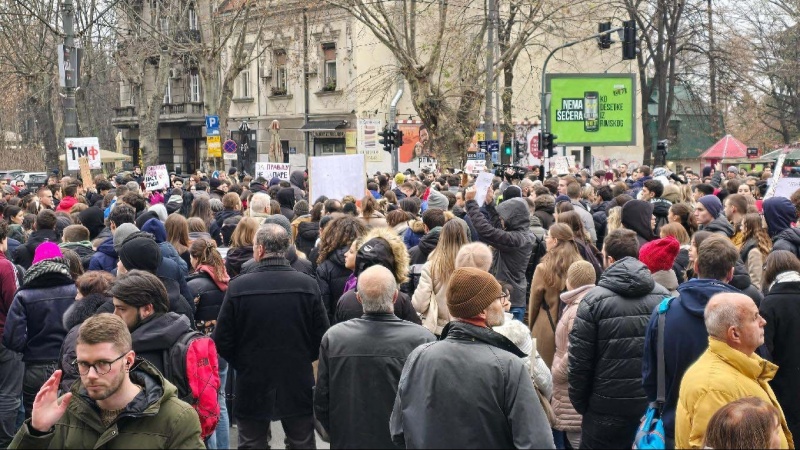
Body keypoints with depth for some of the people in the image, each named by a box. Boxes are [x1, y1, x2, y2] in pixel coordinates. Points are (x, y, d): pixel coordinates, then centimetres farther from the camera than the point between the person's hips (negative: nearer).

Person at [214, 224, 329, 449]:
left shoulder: (238, 286, -13)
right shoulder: (308, 285, -10)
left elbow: (222, 341, -8)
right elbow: (322, 338, -5)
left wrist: (243, 364, 10)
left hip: (252, 387, -1)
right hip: (298, 386, 1)